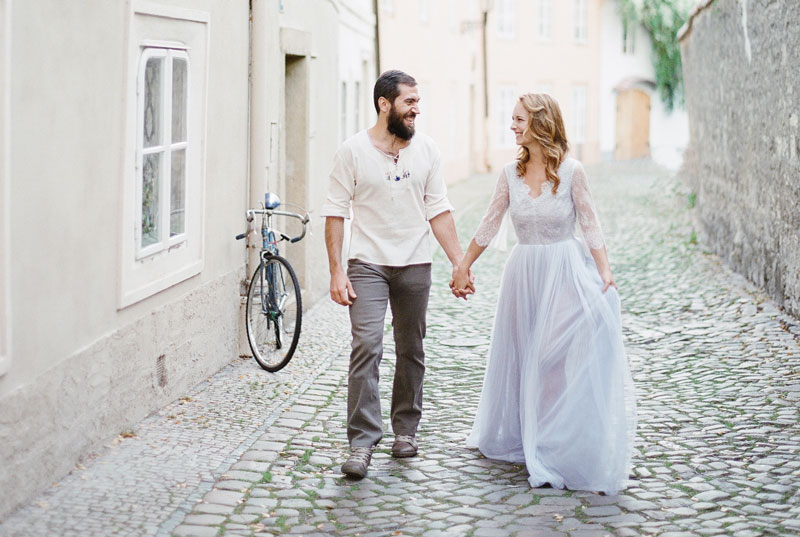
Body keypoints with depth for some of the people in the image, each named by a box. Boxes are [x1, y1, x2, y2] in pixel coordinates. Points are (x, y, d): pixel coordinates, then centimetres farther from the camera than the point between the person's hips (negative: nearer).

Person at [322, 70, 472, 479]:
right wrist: (337, 272, -10)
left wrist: (460, 263, 3)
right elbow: (335, 213, -4)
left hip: (414, 265, 3)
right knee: (366, 348, -13)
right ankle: (362, 442, -10)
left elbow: (438, 211, 8)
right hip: (368, 264, -3)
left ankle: (405, 430, 25)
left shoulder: (425, 149, 4)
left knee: (411, 352, 10)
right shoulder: (353, 150, -4)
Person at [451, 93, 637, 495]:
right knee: (522, 357, 13)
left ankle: (573, 453, 5)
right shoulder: (511, 174, 2)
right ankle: (520, 438, 31)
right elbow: (489, 224, 10)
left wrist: (605, 272, -11)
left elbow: (589, 224, -4)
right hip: (524, 273, 4)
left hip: (566, 273, -4)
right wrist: (463, 266, 14)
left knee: (566, 361, -4)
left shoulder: (571, 171, -8)